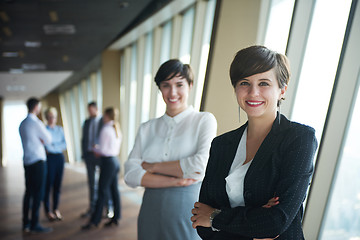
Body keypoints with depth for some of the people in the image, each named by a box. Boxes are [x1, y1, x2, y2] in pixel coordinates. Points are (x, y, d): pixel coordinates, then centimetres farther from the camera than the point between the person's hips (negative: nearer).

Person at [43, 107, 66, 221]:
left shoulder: (60, 129, 11)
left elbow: (65, 145, 2)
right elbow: (47, 147, -13)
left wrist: (52, 147, -9)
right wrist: (59, 147, -6)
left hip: (60, 158, 5)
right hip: (50, 159, -4)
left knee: (57, 185, 10)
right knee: (48, 185, 1)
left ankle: (56, 209, 22)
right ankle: (47, 211, 15)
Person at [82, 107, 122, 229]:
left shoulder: (106, 129, -13)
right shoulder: (117, 129, 11)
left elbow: (103, 149, -15)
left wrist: (95, 149, 5)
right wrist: (99, 150, 14)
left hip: (108, 162, -8)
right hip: (115, 160, 8)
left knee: (103, 191, -2)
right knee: (114, 189, 12)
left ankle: (94, 220, 8)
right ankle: (116, 217, 20)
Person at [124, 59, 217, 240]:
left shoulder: (204, 120, -2)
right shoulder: (147, 128, 7)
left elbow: (202, 166, -17)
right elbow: (131, 174, -3)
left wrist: (153, 166, -8)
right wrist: (174, 181, -16)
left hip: (188, 211, -3)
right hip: (151, 212, 3)